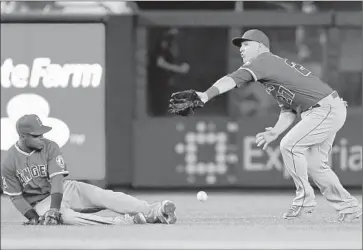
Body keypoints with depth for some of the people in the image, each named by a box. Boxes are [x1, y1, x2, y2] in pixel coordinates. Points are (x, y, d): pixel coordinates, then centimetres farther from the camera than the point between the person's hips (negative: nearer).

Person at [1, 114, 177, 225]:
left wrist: (53, 209, -30)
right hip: (40, 203, -3)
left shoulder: (50, 147, -6)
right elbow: (15, 197, -6)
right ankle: (131, 220, -44)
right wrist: (34, 218, -20)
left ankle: (154, 211, -39)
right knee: (67, 217, -36)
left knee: (103, 196, -23)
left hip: (63, 189, 3)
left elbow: (57, 179, -16)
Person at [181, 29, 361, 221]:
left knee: (289, 145, -15)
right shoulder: (275, 66, 20)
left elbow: (232, 80, -25)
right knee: (314, 164, 12)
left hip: (327, 109, -10)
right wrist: (275, 132, 5)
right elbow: (288, 109, 20)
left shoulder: (264, 60, -10)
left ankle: (304, 200, -6)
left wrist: (206, 96, -38)